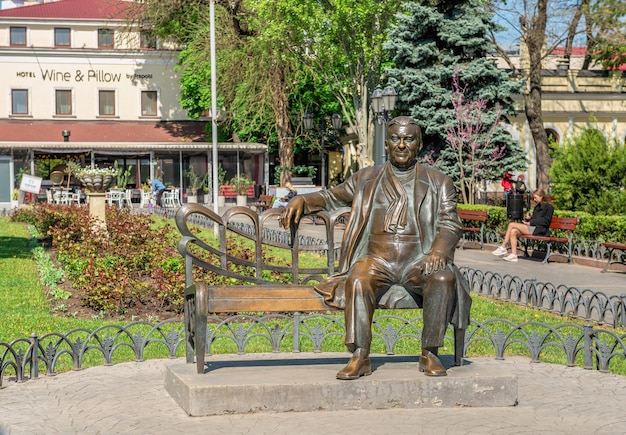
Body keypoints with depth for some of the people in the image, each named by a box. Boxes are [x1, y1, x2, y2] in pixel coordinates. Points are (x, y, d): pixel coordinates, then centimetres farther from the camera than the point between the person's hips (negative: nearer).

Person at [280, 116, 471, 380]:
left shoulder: (438, 183, 15)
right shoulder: (366, 179, 19)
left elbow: (450, 224, 5)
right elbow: (332, 197, 30)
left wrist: (438, 250, -16)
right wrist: (302, 200, 10)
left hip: (419, 261, 0)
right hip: (377, 260, 0)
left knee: (444, 277, -33)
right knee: (358, 280, -34)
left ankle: (430, 354, -22)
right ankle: (360, 357, -32)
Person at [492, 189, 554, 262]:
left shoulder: (548, 207, -1)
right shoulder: (537, 207, 25)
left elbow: (545, 221, -11)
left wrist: (531, 222, -14)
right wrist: (529, 218, 6)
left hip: (539, 230, -9)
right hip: (532, 228, 9)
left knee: (511, 224, -17)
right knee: (513, 231, -17)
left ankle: (503, 247, -12)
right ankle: (514, 255, -21)